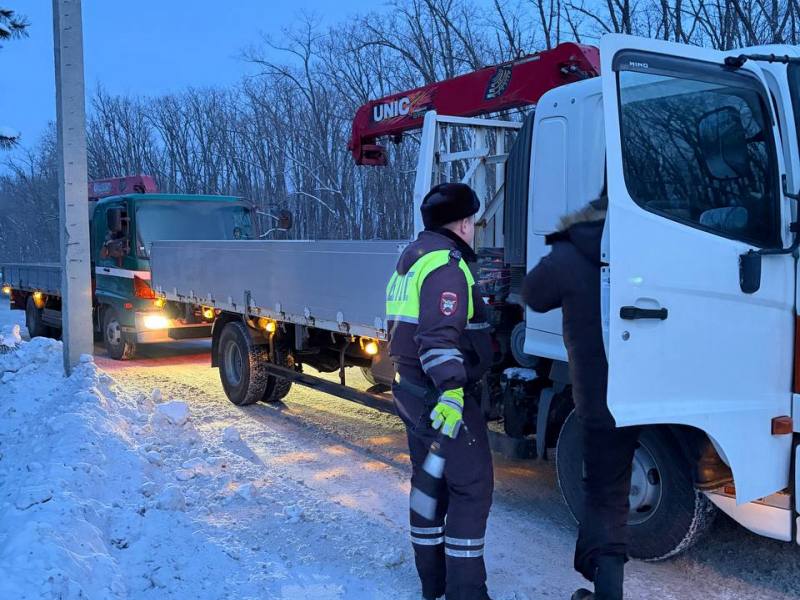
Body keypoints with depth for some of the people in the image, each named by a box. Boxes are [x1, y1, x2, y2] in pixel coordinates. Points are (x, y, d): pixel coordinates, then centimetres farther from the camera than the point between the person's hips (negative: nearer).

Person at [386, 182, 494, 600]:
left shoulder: (412, 259, 15)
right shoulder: (446, 264, -16)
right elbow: (439, 336, -27)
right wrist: (451, 392, -33)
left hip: (413, 391, 10)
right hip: (441, 395, -10)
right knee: (471, 487, -3)